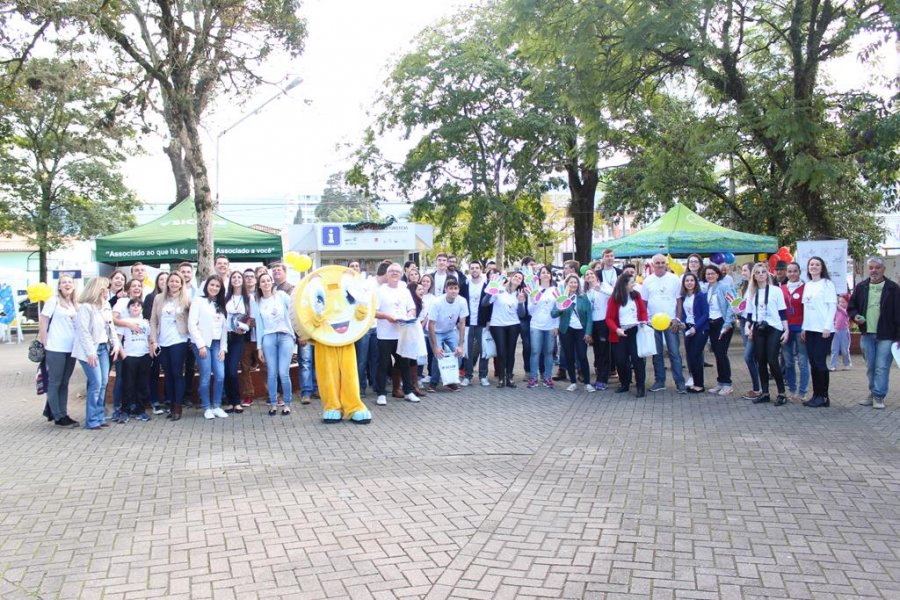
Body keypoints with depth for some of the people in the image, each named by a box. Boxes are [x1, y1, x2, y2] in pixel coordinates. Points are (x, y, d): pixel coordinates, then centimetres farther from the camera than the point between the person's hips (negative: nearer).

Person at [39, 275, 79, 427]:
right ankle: (58, 416, 6)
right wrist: (45, 344, -7)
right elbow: (42, 322, -6)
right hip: (55, 349, -6)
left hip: (71, 349, 6)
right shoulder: (53, 300, -5)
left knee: (64, 383, 12)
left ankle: (62, 413, 19)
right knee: (55, 383, 2)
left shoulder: (75, 304, 12)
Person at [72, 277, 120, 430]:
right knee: (96, 383, -9)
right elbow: (83, 331, -16)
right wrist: (90, 352, -19)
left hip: (104, 348, 7)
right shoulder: (86, 307, -11)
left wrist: (115, 344, 4)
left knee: (104, 383, 6)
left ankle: (100, 417, 14)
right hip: (91, 349, -7)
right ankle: (92, 420, 0)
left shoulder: (106, 306, 12)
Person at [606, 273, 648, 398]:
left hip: (635, 331, 1)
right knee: (620, 360, 3)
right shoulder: (614, 298, -5)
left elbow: (643, 311, 9)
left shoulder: (636, 295, 3)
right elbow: (609, 318, -8)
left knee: (637, 358, -6)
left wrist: (644, 321, -12)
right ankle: (624, 384, 23)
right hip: (621, 333, 0)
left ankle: (640, 386, -2)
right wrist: (616, 329, -24)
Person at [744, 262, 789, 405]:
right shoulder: (751, 292, 11)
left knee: (772, 361, -11)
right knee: (761, 361, 4)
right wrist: (747, 326, -2)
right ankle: (764, 392, 14)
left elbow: (782, 312, -1)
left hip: (774, 329, -4)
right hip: (758, 330, 4)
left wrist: (786, 330, -5)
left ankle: (782, 393, 0)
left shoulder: (776, 290, -1)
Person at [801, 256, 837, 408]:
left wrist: (827, 326, -16)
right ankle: (816, 395, 12)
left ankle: (824, 397, 0)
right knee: (813, 363, 7)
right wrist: (804, 327, 12)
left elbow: (832, 306, -10)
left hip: (823, 329, -6)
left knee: (820, 362, -7)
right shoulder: (807, 285, 15)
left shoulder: (827, 284, -4)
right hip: (810, 329, 6)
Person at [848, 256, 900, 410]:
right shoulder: (861, 287, 6)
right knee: (870, 367, 12)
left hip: (886, 335, -4)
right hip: (866, 335, 4)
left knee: (882, 367, -4)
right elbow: (851, 307, 15)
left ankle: (878, 397, 2)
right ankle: (873, 394, 22)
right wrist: (855, 316, -8)